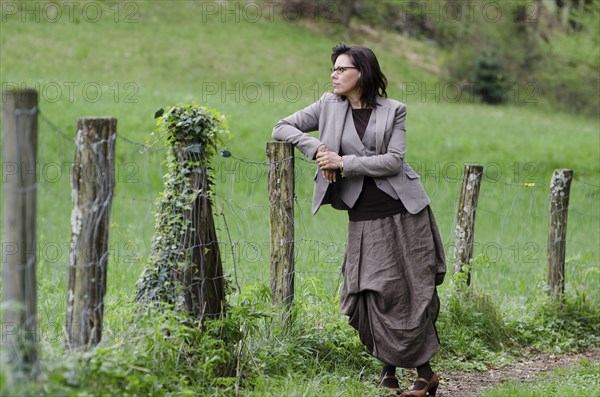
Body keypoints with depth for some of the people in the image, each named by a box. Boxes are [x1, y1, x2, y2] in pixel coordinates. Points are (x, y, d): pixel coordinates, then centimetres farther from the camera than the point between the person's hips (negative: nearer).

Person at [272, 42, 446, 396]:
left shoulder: (393, 110, 1)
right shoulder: (329, 106, 7)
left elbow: (394, 161, -9)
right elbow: (282, 128, 9)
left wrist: (344, 162, -14)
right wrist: (316, 147, -7)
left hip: (404, 211, -1)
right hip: (364, 217, 2)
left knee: (415, 292, 1)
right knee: (373, 295, -4)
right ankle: (389, 369, 14)